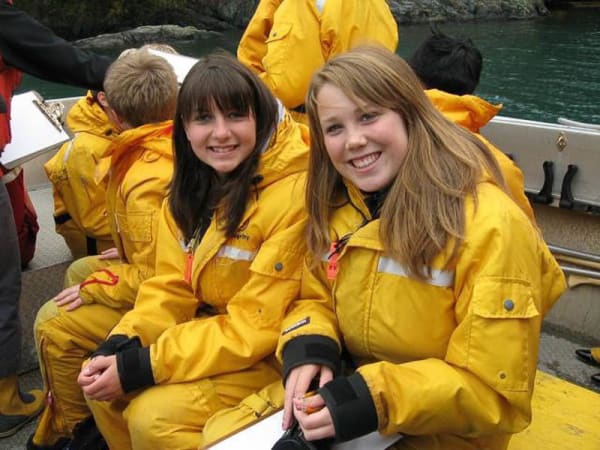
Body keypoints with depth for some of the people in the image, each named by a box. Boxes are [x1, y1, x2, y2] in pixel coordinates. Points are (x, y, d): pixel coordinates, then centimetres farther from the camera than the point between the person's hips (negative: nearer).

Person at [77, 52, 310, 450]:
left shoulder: (293, 194, -25)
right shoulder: (192, 187, 0)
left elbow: (258, 327, -24)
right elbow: (172, 288, 2)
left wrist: (140, 367, -22)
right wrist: (119, 348, -16)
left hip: (277, 355, -7)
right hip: (213, 333, 7)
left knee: (154, 416, -21)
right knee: (105, 385, 0)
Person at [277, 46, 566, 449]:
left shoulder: (491, 225, -22)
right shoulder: (337, 207, -1)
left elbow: (493, 392, -18)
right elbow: (317, 298, 8)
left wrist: (375, 402, -27)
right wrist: (308, 348, -13)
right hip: (340, 398, 6)